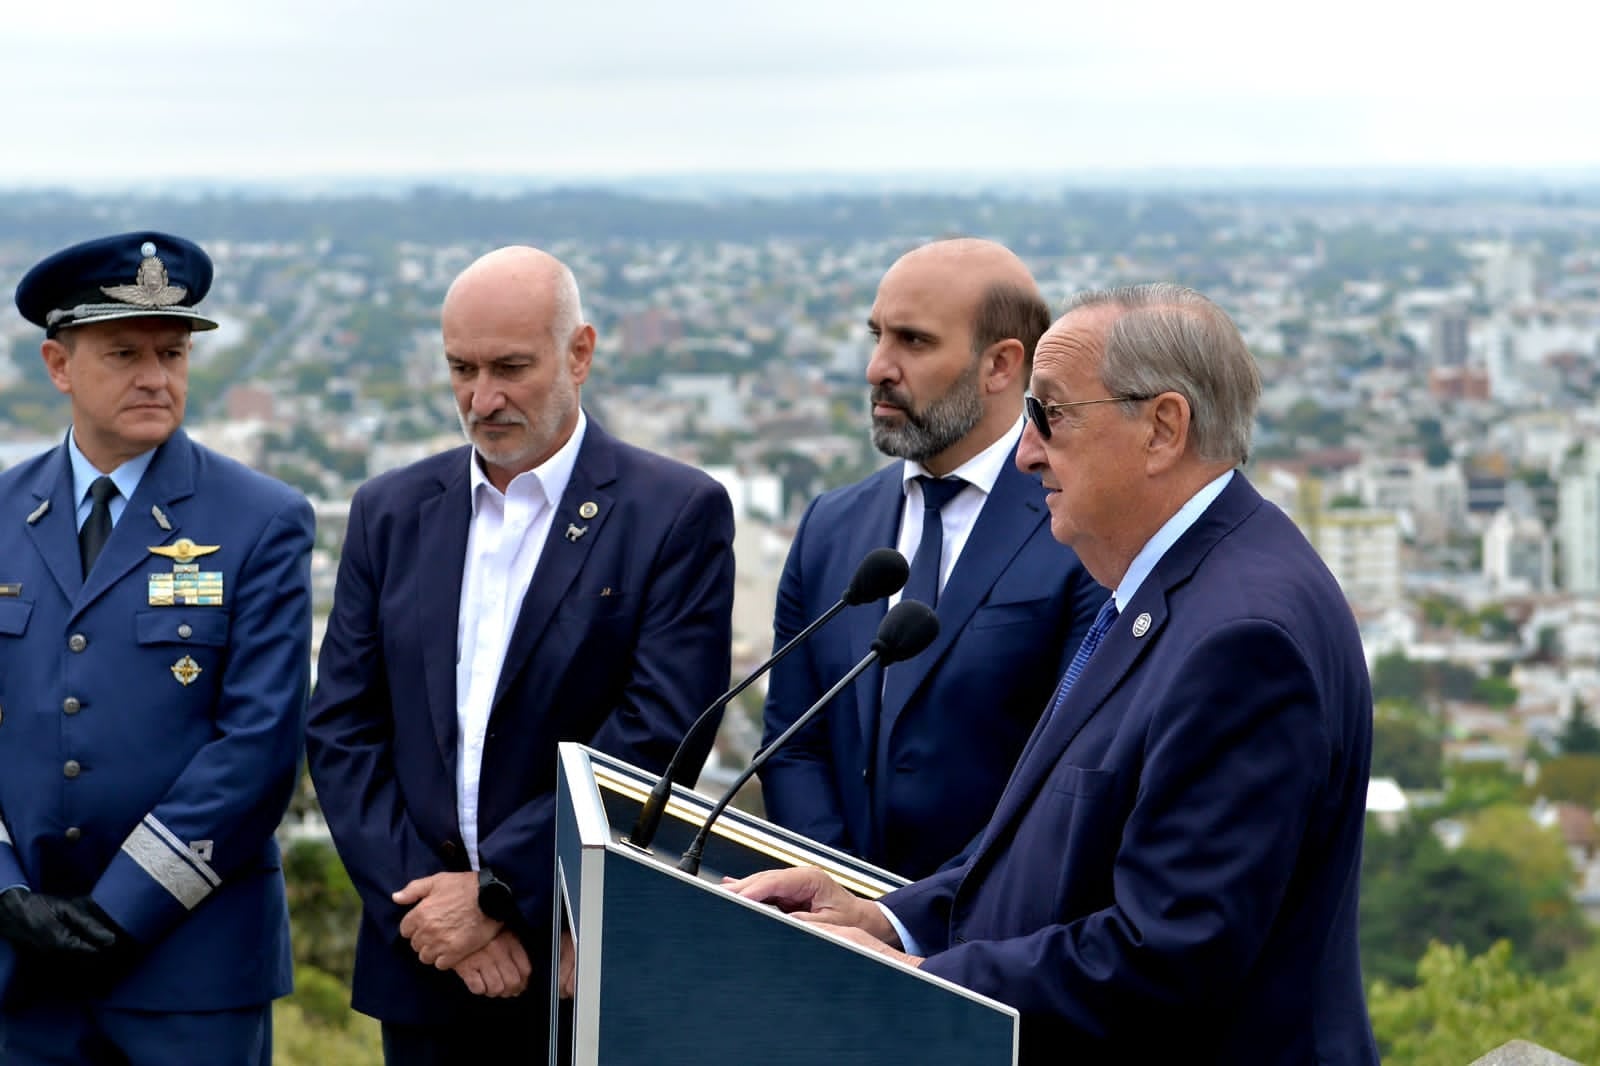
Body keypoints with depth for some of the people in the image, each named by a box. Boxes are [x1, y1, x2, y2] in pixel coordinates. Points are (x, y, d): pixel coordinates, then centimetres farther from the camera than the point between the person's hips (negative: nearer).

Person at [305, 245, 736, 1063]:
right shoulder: (392, 512, 9)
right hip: (424, 965, 3)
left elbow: (657, 740, -12)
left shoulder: (680, 514, -4)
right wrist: (422, 900, -8)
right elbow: (341, 733, 5)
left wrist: (492, 891, -14)